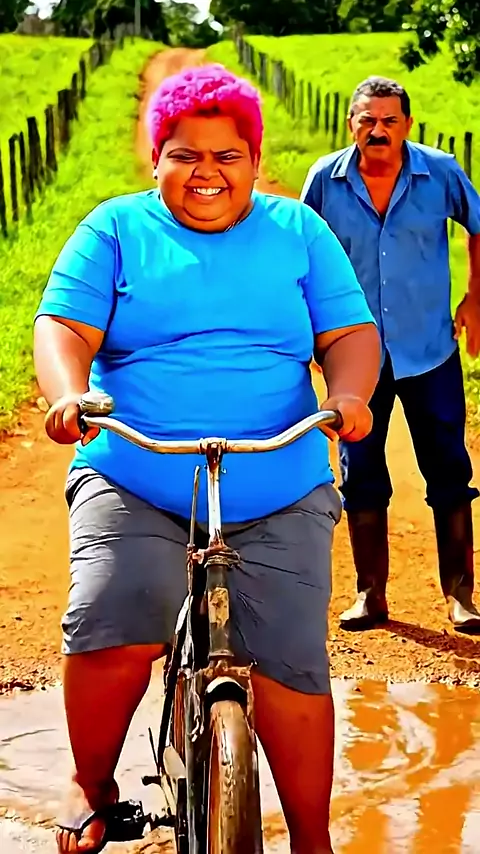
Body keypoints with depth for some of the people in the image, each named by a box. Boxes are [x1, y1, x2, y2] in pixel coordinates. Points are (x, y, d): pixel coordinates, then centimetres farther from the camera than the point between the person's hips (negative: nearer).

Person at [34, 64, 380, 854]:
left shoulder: (298, 231, 12)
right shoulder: (116, 228, 8)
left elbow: (350, 331, 6)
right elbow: (63, 326, -1)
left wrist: (350, 394, -17)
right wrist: (69, 395, -23)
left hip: (279, 498, 1)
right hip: (133, 485, -1)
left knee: (291, 661, -8)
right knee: (112, 625, -22)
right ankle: (92, 786, 5)